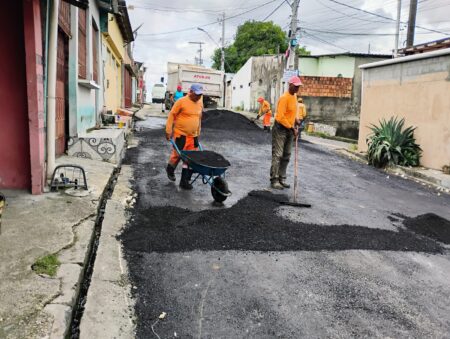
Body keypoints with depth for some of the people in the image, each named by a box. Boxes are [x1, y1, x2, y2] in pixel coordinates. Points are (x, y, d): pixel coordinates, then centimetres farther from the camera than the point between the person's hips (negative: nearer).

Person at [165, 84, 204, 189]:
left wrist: (198, 133, 21)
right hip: (180, 134, -5)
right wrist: (168, 131, -9)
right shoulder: (182, 101, -11)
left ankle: (184, 181, 13)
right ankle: (170, 169, 36)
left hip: (193, 136, 5)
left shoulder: (200, 103, 7)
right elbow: (172, 115, -8)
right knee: (177, 155, 4)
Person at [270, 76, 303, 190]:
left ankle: (282, 179, 17)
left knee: (286, 156, 9)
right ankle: (274, 180, -3)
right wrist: (292, 128, -17)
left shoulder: (294, 96, 11)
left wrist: (296, 120, 6)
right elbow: (280, 117, -22)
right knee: (277, 155, -7)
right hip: (280, 129, -9)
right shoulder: (284, 98, -17)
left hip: (290, 129, 9)